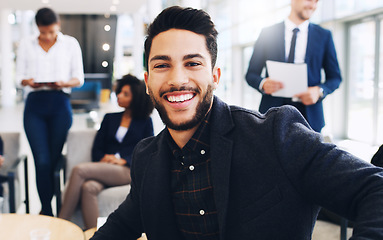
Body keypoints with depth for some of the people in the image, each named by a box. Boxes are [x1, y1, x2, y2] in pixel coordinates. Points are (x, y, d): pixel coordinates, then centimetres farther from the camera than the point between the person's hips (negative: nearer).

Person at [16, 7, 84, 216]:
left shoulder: (70, 44, 11)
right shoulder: (26, 44, 15)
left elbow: (79, 78, 8)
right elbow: (19, 75, 12)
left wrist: (64, 83, -13)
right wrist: (28, 82, -11)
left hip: (60, 104, 0)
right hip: (35, 105, 0)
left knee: (55, 160, 3)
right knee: (42, 161, -10)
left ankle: (45, 206, 21)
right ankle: (48, 213, -2)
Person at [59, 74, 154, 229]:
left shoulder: (145, 122, 14)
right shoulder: (110, 118, 24)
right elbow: (97, 148, 17)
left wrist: (124, 160, -11)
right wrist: (103, 158, -5)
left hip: (128, 171, -4)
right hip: (104, 168, 4)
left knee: (79, 170, -27)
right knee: (89, 188, -34)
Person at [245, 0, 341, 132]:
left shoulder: (324, 36, 10)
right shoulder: (267, 33, 6)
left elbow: (335, 77, 11)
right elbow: (251, 74, 7)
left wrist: (319, 91, -9)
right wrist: (263, 84, -15)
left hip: (309, 115, 1)